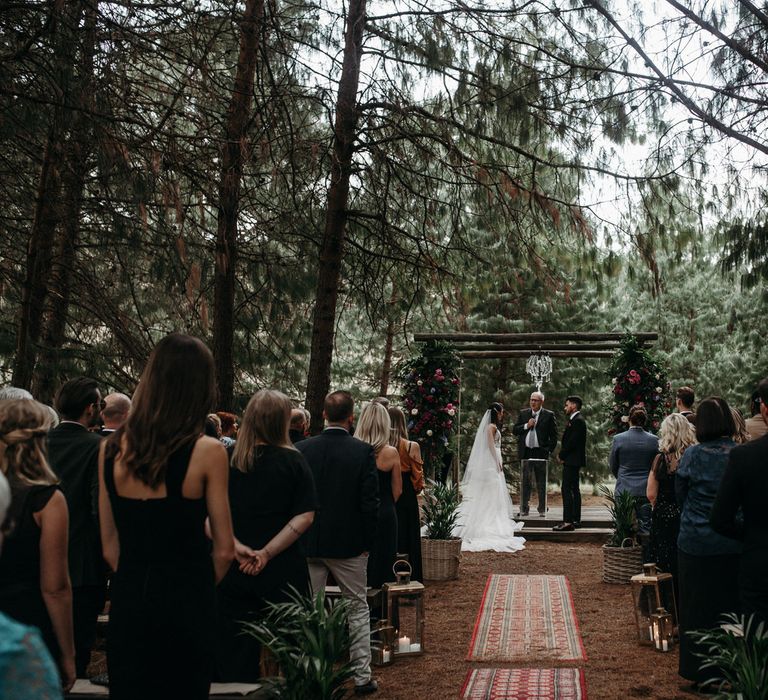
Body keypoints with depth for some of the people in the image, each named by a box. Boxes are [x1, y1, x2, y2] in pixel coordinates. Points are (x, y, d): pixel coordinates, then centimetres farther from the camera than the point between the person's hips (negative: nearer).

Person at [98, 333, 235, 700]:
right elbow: (224, 548, -7)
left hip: (127, 600, 3)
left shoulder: (112, 448, -2)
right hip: (185, 602, -3)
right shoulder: (206, 452, -13)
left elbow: (110, 548, 3)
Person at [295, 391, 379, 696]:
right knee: (358, 608, 12)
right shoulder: (363, 451, -12)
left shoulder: (302, 449, -5)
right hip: (348, 543, -2)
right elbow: (370, 502, -12)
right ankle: (362, 676, 14)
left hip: (308, 543, 2)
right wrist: (368, 542, -1)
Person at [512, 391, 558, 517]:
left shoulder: (549, 415, 2)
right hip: (526, 452, 2)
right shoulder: (523, 413, 11)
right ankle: (524, 509, 9)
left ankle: (542, 509, 10)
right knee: (525, 482, 5)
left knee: (541, 483, 3)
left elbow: (554, 435, 2)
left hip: (541, 453, -2)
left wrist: (549, 450, -5)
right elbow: (514, 430, 8)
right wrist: (526, 426, -8)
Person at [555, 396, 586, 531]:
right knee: (574, 490, 13)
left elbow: (572, 441, -21)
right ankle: (575, 520, 19)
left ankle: (568, 521, -15)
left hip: (572, 460, -11)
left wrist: (562, 456, -11)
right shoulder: (575, 420, 18)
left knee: (567, 490, -13)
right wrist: (563, 455, 7)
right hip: (573, 460, 11)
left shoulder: (577, 421, -15)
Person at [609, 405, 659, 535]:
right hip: (646, 491, 1)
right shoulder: (654, 440, -3)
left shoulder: (618, 439, -6)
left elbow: (613, 466, 5)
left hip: (624, 490, -1)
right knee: (645, 529, 6)